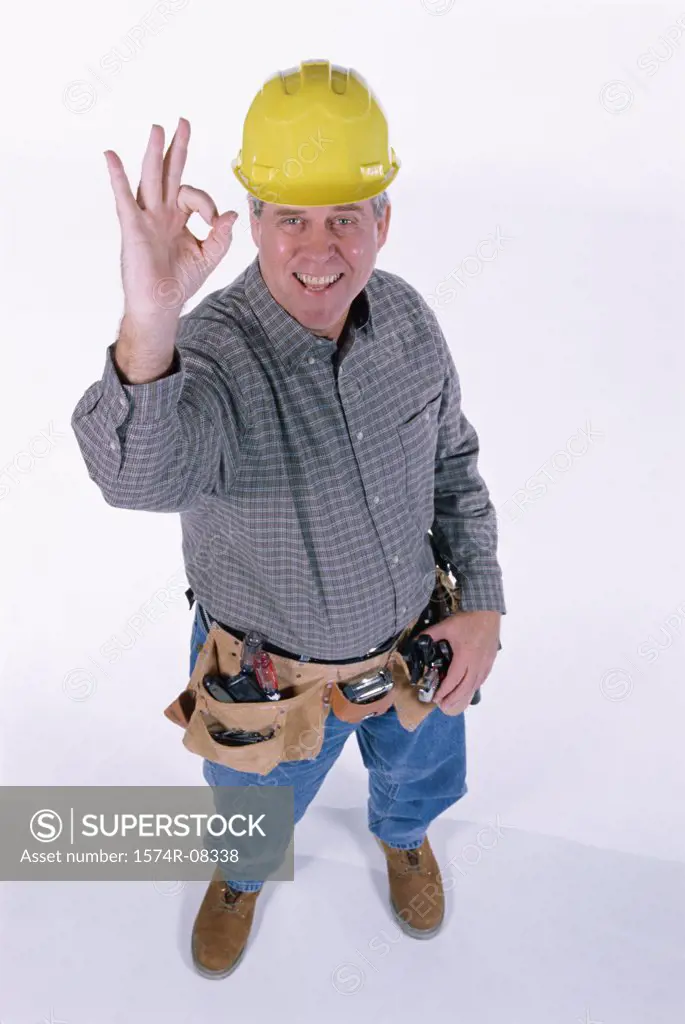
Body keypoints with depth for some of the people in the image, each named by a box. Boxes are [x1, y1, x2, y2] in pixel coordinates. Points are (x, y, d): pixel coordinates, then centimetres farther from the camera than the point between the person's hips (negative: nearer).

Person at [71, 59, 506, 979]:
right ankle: (242, 872, 67)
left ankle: (402, 834, 71)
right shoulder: (214, 352, -33)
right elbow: (143, 474, -55)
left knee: (422, 775, 33)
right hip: (273, 675, -3)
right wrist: (148, 325, -74)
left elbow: (451, 461, -2)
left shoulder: (406, 317, -16)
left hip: (413, 640, 4)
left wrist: (483, 600, -8)